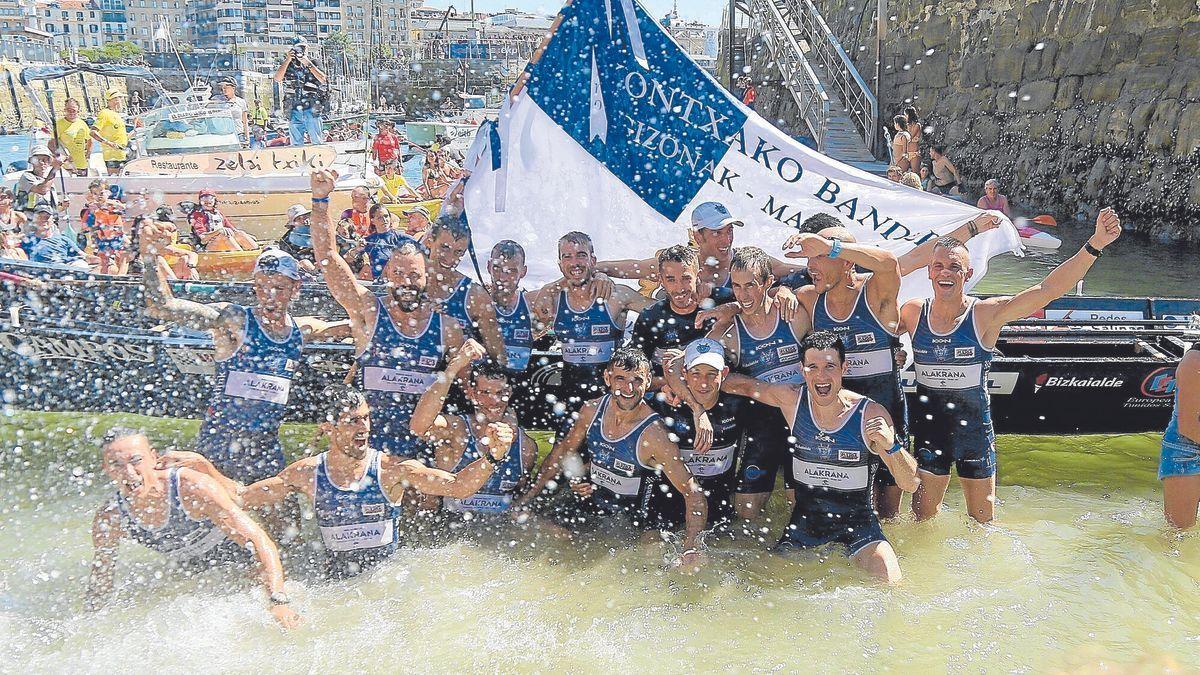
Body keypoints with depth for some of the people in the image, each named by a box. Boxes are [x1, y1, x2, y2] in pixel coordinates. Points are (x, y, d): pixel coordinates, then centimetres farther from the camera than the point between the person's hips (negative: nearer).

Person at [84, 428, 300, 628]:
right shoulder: (109, 519, -20)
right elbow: (100, 578, 0)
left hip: (241, 563, -4)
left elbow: (260, 541, -38)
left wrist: (279, 601, -48)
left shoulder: (192, 488, -34)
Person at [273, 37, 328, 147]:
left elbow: (323, 79, -9)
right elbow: (277, 79, -3)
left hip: (312, 110, -2)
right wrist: (288, 60, -8)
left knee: (317, 143, -3)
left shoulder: (313, 64, 7)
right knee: (296, 145, 4)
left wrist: (307, 63, -12)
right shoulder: (288, 66, 13)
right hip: (294, 111, 2)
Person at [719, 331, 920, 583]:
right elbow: (743, 385, 9)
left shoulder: (871, 415, -17)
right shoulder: (791, 399, -9)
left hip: (857, 519, -3)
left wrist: (891, 445, -36)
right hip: (805, 517, 3)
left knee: (890, 584, -21)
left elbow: (911, 485, -17)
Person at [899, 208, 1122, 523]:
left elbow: (1048, 289, -21)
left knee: (983, 518, 13)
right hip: (928, 425, 1)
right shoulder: (912, 313, -5)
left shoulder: (986, 314, -13)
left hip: (975, 426, -1)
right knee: (923, 517, 11)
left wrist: (1095, 245, -29)